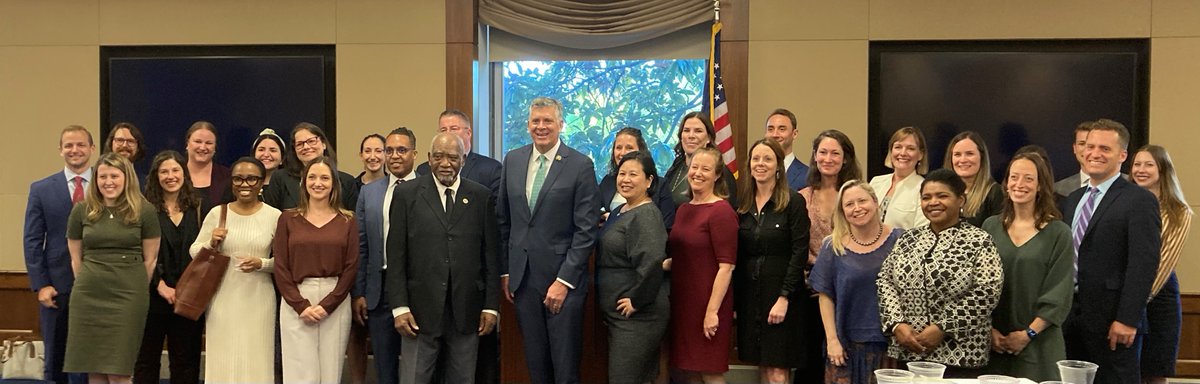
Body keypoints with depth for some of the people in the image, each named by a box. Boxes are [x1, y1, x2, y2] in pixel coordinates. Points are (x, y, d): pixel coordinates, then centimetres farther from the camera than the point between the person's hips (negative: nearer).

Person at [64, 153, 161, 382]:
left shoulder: (144, 210, -1)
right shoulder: (81, 210, 5)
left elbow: (150, 258, 4)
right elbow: (76, 258, 12)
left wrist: (136, 288, 6)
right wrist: (89, 284, 12)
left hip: (128, 296, -2)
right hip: (88, 296, 3)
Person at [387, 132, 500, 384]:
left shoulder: (482, 196, 5)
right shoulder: (406, 194, 2)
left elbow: (491, 255, 5)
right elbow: (396, 255, 0)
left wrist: (492, 305, 1)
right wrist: (399, 307, -6)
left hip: (467, 311, 1)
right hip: (421, 309, -1)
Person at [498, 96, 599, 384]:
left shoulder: (580, 165, -7)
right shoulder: (513, 161, 8)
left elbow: (586, 229, -9)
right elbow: (504, 221, 13)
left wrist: (564, 280, -13)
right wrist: (505, 271, 9)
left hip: (563, 278, -4)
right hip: (522, 278, 4)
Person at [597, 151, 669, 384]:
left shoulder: (646, 215, -16)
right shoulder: (619, 211, 14)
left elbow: (651, 262, -28)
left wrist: (637, 300, -20)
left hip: (638, 314, -9)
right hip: (616, 313, 9)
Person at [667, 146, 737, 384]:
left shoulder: (721, 211, -12)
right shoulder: (684, 210, 12)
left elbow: (726, 266, -16)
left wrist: (712, 311, -19)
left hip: (708, 304, -7)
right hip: (681, 302, 7)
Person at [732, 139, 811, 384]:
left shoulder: (793, 202, -5)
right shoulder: (743, 204, 9)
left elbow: (800, 252, -10)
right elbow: (738, 255, 11)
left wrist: (784, 298, -16)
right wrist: (734, 299, 5)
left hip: (780, 292, -5)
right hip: (749, 293, 5)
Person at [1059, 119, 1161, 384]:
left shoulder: (1139, 201, -8)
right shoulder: (1072, 200, 15)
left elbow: (1144, 265, -14)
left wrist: (1127, 320, -19)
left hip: (1112, 319, -6)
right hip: (1070, 314, 7)